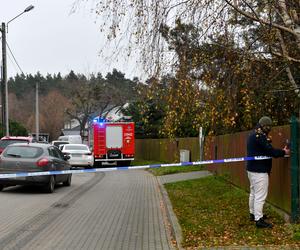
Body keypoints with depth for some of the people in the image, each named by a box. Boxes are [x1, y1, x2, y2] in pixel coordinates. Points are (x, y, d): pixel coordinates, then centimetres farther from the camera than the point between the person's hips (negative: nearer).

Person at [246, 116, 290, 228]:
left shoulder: (253, 135, 15)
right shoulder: (260, 136, -19)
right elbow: (270, 151, -19)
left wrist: (267, 140, -1)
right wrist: (284, 152, -7)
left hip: (252, 169, 11)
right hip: (259, 171, -11)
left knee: (253, 193, 19)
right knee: (260, 196, -8)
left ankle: (253, 214, 30)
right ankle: (259, 219, -7)